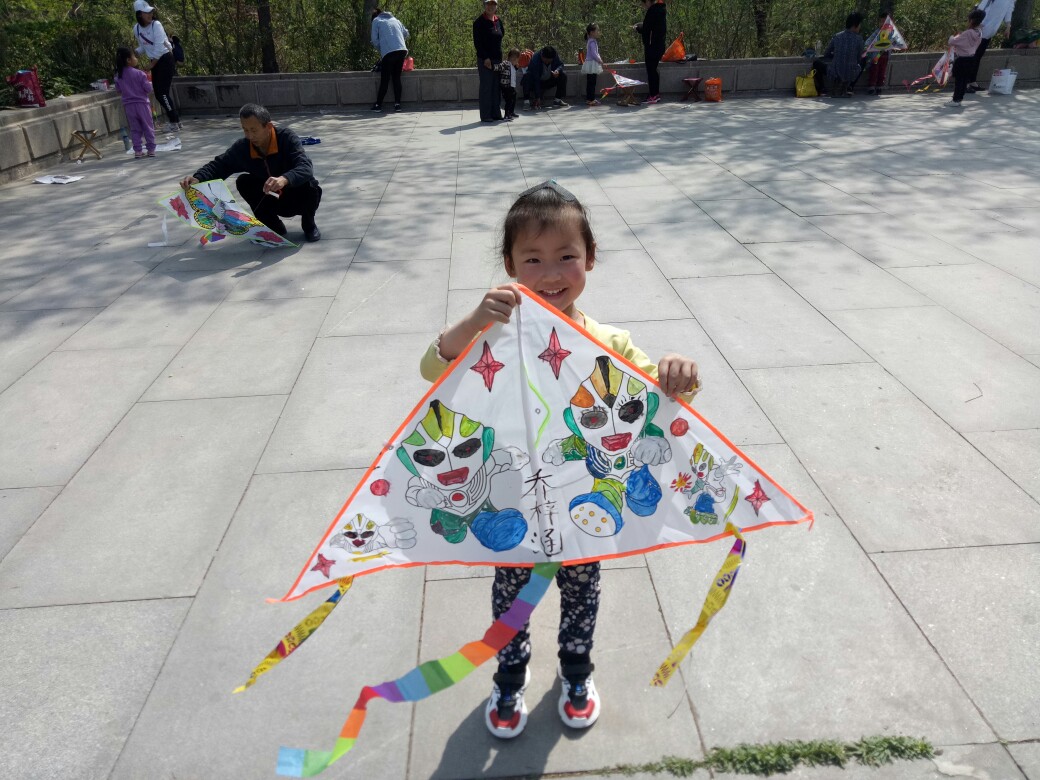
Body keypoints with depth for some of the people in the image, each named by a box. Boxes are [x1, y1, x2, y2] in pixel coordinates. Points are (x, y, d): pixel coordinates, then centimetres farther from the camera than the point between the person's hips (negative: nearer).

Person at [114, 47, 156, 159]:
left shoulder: (118, 76, 2)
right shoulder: (139, 74, -13)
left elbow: (119, 91, 10)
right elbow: (148, 88, -11)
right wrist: (150, 83, 8)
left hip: (128, 105, 4)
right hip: (142, 103, -4)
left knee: (135, 129, 10)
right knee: (148, 127, 7)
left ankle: (137, 151, 7)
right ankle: (151, 149, 7)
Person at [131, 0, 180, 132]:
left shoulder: (156, 25, -13)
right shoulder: (136, 28, 4)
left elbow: (159, 47, -17)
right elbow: (142, 47, 15)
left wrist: (151, 65, -15)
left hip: (165, 60, -6)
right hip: (155, 62, 7)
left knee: (163, 92, -12)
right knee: (158, 94, 5)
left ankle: (174, 121, -2)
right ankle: (175, 120, 16)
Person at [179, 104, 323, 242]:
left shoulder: (287, 138, -26)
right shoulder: (242, 147, -14)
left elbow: (306, 168, -40)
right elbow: (220, 164, -6)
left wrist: (284, 179, -60)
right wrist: (197, 178, -26)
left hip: (299, 197, -3)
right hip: (273, 200, 4)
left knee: (308, 185, -34)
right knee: (243, 182, -17)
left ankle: (309, 225, -3)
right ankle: (274, 226, -2)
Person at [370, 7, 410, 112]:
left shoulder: (376, 21, 10)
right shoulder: (395, 19, 22)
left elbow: (375, 40, 4)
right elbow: (406, 33, 24)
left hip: (388, 53, -4)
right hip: (402, 50, 4)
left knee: (384, 80, 2)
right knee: (397, 78, 11)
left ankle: (378, 104, 5)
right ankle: (397, 103, 5)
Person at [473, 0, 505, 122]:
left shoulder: (498, 21, 12)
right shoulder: (479, 22, -6)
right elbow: (477, 43, -10)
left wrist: (500, 56, 12)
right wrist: (485, 58, -17)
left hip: (497, 59, 6)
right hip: (485, 60, -6)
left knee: (497, 87, 8)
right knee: (486, 87, -4)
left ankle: (496, 113, 14)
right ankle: (485, 116, 0)